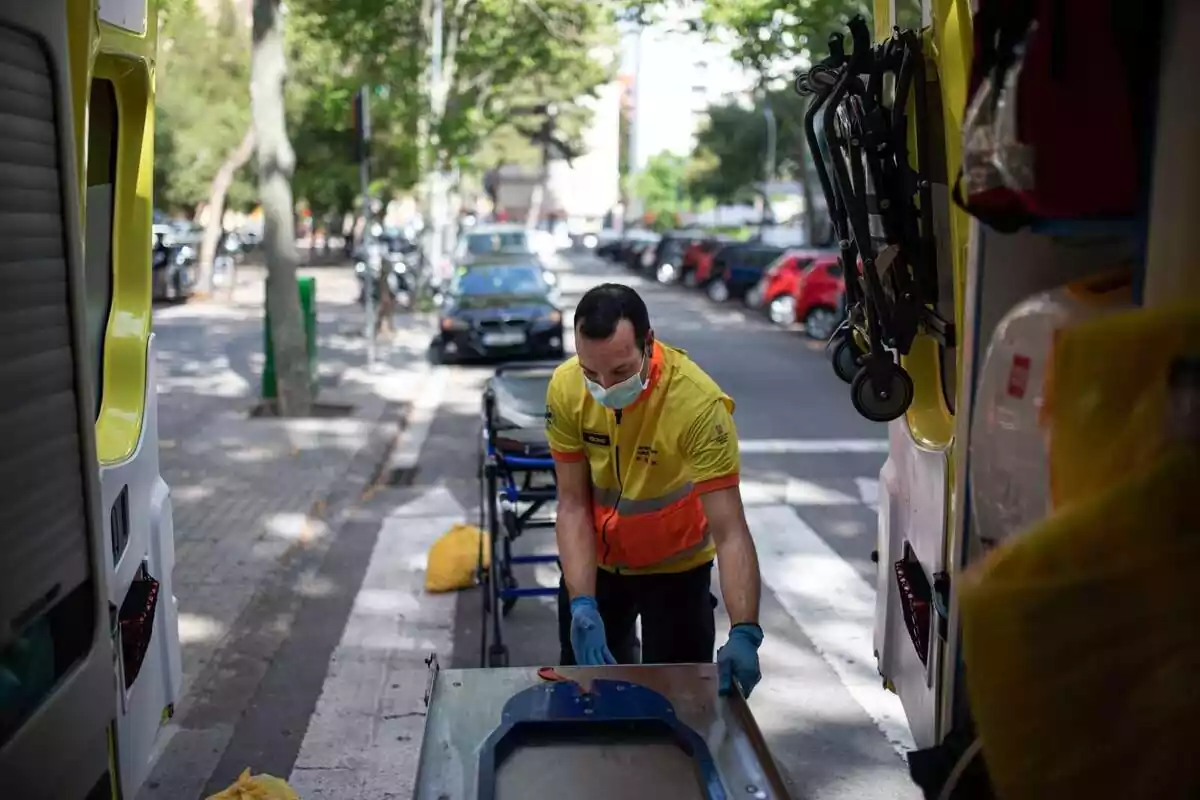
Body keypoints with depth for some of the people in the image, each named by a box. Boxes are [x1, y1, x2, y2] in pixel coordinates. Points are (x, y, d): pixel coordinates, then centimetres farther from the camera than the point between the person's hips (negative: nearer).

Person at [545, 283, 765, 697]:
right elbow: (573, 506, -16)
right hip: (593, 562, 3)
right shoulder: (565, 388, -21)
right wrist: (582, 605, -26)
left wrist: (744, 632, -44)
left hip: (676, 567, -3)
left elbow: (730, 531, -33)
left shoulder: (699, 403, -31)